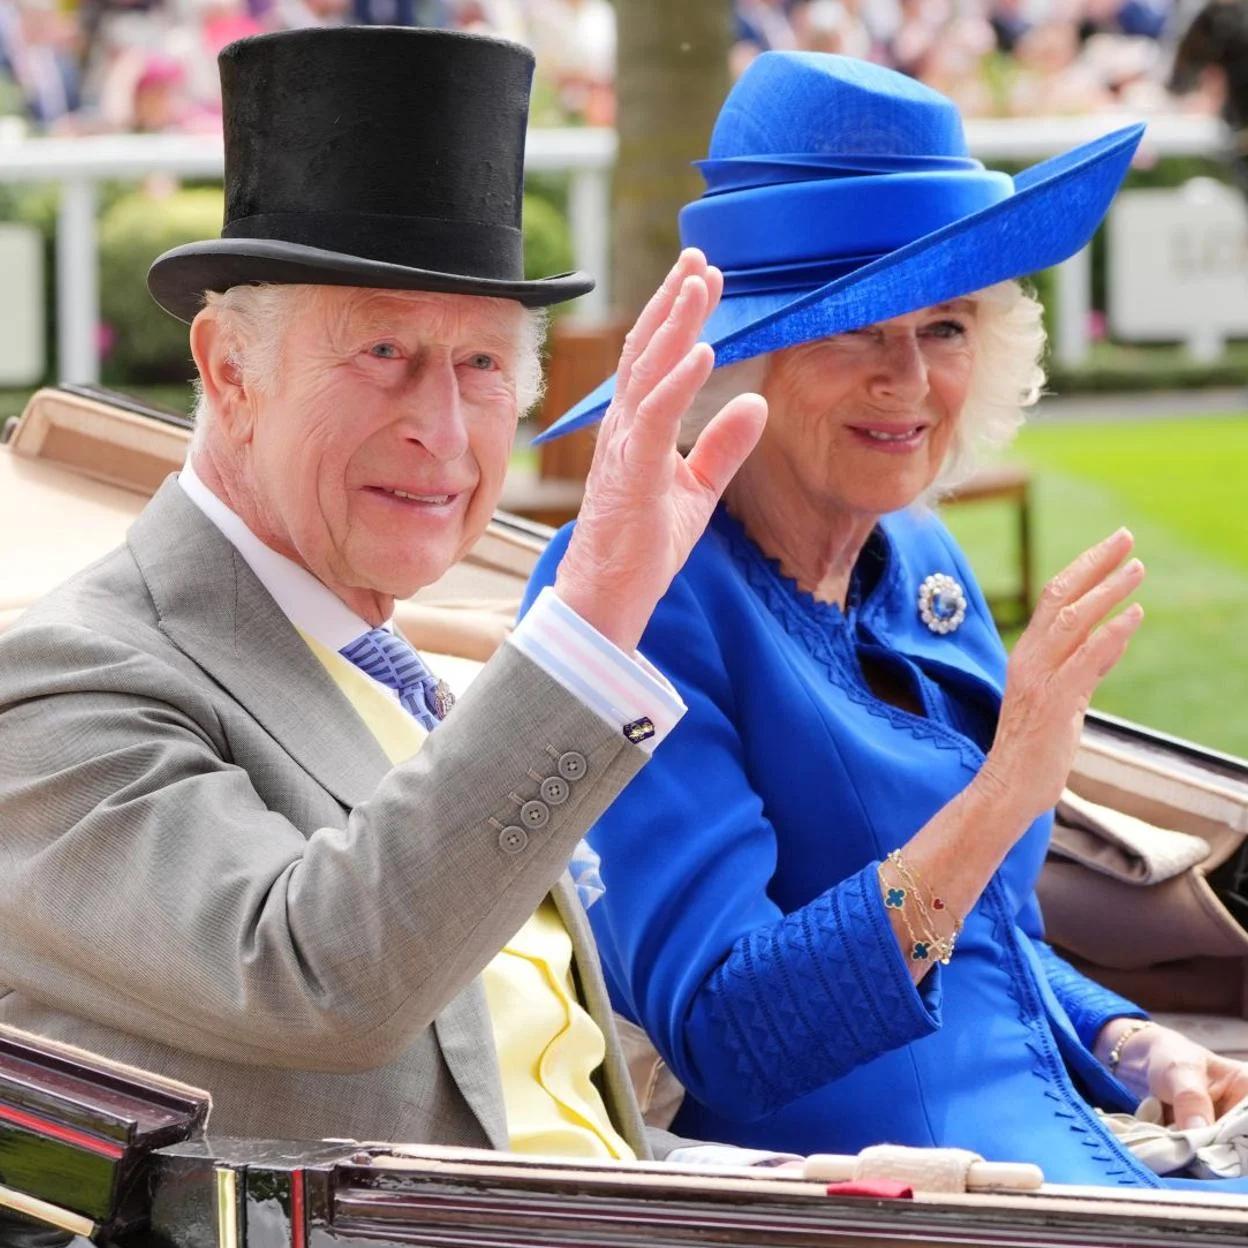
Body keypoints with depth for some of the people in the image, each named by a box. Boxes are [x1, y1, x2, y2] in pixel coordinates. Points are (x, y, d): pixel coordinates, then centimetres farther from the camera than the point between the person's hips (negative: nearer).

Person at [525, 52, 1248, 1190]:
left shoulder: (920, 564, 12)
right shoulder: (636, 589, -10)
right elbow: (720, 1033, -19)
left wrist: (1136, 1048, 5)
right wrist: (1001, 793, -25)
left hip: (1055, 1147, 8)